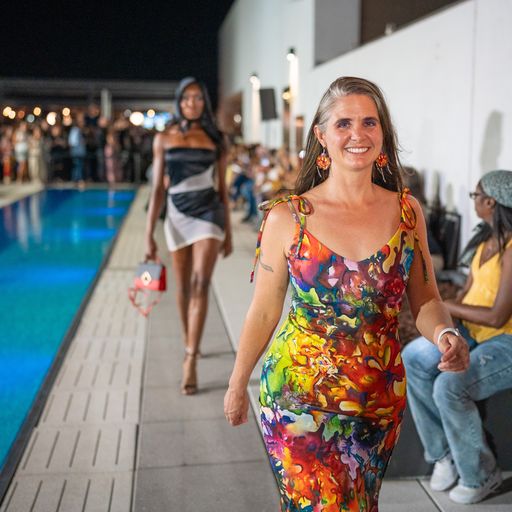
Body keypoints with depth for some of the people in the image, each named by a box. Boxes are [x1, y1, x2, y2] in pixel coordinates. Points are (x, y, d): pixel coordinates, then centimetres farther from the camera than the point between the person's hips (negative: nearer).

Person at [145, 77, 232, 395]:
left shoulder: (215, 139, 4)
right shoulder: (164, 139, 5)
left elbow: (222, 188, 9)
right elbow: (158, 189, 4)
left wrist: (228, 232, 10)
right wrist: (149, 235, -1)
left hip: (209, 213, -2)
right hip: (178, 216, 2)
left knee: (200, 284, -14)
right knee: (184, 287, 12)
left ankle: (190, 361, -14)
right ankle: (190, 343, 34)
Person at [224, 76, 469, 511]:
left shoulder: (407, 211, -3)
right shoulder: (287, 218, -10)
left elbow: (425, 299, 4)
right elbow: (264, 312, -1)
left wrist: (445, 335, -17)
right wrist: (237, 386, 6)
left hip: (380, 401, 3)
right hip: (300, 398, -3)